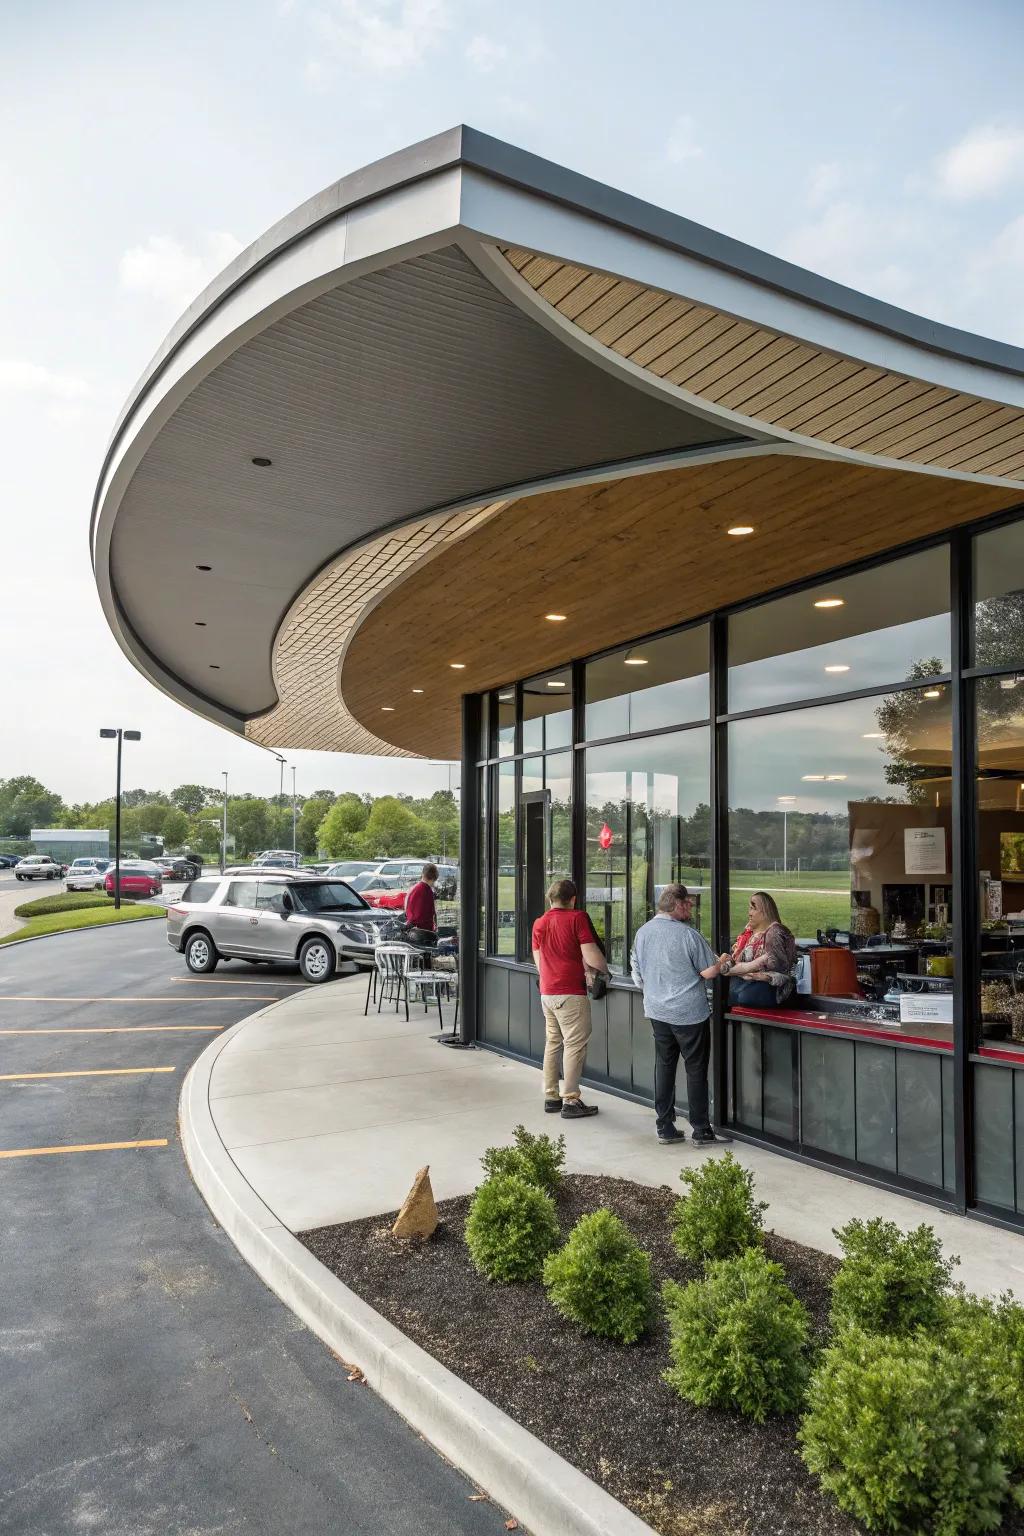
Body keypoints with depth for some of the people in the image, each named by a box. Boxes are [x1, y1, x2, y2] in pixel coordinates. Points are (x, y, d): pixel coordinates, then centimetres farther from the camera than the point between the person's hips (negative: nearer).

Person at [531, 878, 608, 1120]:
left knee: (552, 1043, 15)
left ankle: (551, 1097, 20)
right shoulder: (577, 918, -8)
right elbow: (591, 956, -15)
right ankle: (570, 1101, 0)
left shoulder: (539, 923, 12)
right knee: (575, 1045, -1)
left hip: (547, 993, 7)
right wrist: (604, 969, 4)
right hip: (571, 993, -7)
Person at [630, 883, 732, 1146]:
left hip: (656, 1011, 6)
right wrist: (722, 961, 8)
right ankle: (701, 1130, 11)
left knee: (664, 1066, 13)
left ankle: (665, 1128, 17)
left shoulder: (642, 933, 2)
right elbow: (709, 972, -12)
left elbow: (636, 972, 11)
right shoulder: (688, 934, -17)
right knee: (696, 1069, 5)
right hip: (689, 1013, -6)